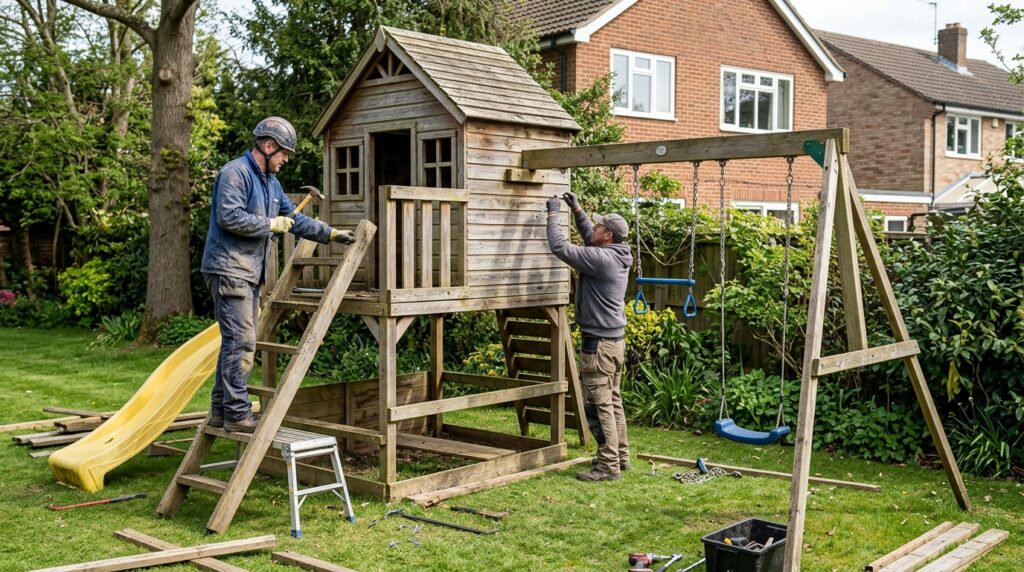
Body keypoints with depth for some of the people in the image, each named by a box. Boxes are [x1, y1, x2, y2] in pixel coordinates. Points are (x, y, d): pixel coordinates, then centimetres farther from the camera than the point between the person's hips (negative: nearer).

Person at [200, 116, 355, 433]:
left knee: (237, 343, 11)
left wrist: (330, 234, 18)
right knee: (241, 342, -12)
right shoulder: (235, 173, -11)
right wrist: (271, 225, -13)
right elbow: (229, 217, -22)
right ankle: (237, 413, -8)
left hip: (250, 273, 10)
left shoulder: (270, 181, 20)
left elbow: (294, 218, 25)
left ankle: (220, 410, 18)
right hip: (229, 270, -10)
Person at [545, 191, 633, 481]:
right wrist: (576, 209, 21)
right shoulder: (617, 256, 8)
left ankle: (608, 465, -1)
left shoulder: (601, 258, -20)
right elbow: (588, 237, 26)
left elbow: (559, 247, -20)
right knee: (613, 401, 17)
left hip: (599, 343, -10)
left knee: (599, 405, -5)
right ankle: (620, 456, 26)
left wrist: (553, 214, -8)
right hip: (615, 340, 10)